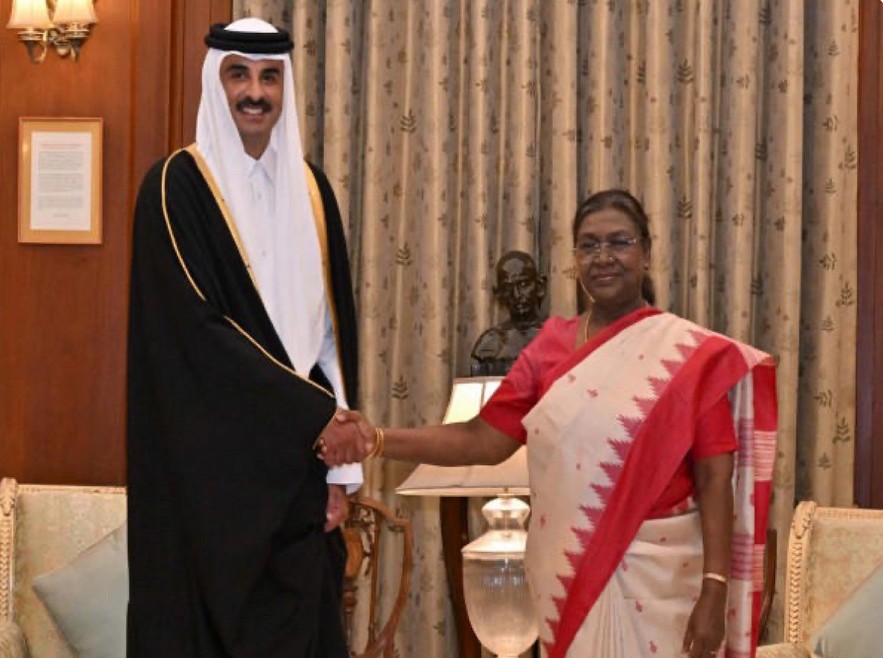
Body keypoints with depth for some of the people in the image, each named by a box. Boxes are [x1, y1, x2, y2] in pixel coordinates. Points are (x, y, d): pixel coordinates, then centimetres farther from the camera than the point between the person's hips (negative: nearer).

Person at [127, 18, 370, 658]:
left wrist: (339, 464, 3)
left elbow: (333, 325, 11)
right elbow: (196, 326, -14)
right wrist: (317, 417, -15)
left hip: (301, 464, 5)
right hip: (214, 459, -5)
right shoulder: (177, 185, -6)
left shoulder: (309, 187, 11)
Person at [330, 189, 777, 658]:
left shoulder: (692, 356, -5)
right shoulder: (551, 348, 6)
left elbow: (715, 478, -8)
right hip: (569, 576, 3)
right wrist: (378, 441, -12)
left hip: (659, 577, -3)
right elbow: (485, 439, 0)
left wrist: (714, 591, -15)